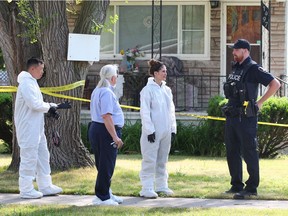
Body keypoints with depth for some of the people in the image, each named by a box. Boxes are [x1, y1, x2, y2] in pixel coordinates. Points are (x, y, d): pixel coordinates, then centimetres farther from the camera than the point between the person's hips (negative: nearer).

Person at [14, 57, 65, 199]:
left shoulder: (31, 82, 17)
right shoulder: (26, 83, -17)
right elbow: (34, 104, -24)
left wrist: (50, 107, 5)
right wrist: (49, 107, -9)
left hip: (36, 128, 11)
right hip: (28, 128, -11)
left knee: (43, 155, 15)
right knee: (29, 157, -5)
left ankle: (45, 186, 22)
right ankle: (26, 190, 0)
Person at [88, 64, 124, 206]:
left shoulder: (97, 91, 17)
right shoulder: (107, 92, -16)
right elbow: (106, 116, -23)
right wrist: (115, 137, -23)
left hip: (95, 128, 10)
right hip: (106, 131, -10)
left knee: (104, 165, 18)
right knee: (106, 165, -4)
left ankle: (106, 193, 27)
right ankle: (102, 197, 0)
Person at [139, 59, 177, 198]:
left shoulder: (167, 90, 12)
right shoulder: (148, 90, -8)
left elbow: (171, 110, 17)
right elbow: (144, 112, -11)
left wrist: (173, 128, 11)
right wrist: (149, 130, -15)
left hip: (165, 132, 7)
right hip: (153, 132, -7)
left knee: (162, 160, 12)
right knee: (150, 160, -5)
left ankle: (162, 186, 20)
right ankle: (147, 188, -4)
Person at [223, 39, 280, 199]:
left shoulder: (253, 69, -10)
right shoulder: (236, 69, 16)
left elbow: (275, 84, -16)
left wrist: (260, 102, -13)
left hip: (246, 117, -9)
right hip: (232, 116, 9)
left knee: (249, 152, -6)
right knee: (232, 152, 11)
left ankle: (252, 187, -4)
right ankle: (237, 185, 18)